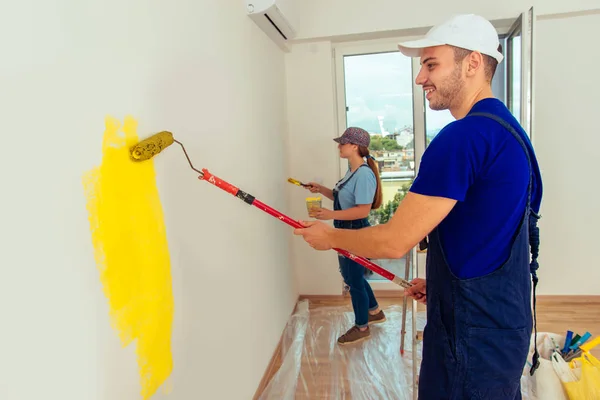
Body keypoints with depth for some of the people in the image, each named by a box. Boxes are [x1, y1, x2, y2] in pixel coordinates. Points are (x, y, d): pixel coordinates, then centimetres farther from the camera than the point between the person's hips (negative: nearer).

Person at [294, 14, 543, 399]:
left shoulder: (464, 136, -25)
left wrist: (330, 236, -7)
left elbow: (394, 241, -23)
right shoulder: (507, 128, 7)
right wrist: (439, 279, 16)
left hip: (474, 334, -9)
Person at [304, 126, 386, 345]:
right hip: (346, 233, 10)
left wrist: (331, 215, -34)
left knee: (355, 280, 6)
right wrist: (321, 189, 6)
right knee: (351, 276, 23)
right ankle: (375, 311, 44)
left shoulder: (364, 174, -23)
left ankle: (362, 327, 27)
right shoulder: (352, 171, 8)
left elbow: (362, 210, -28)